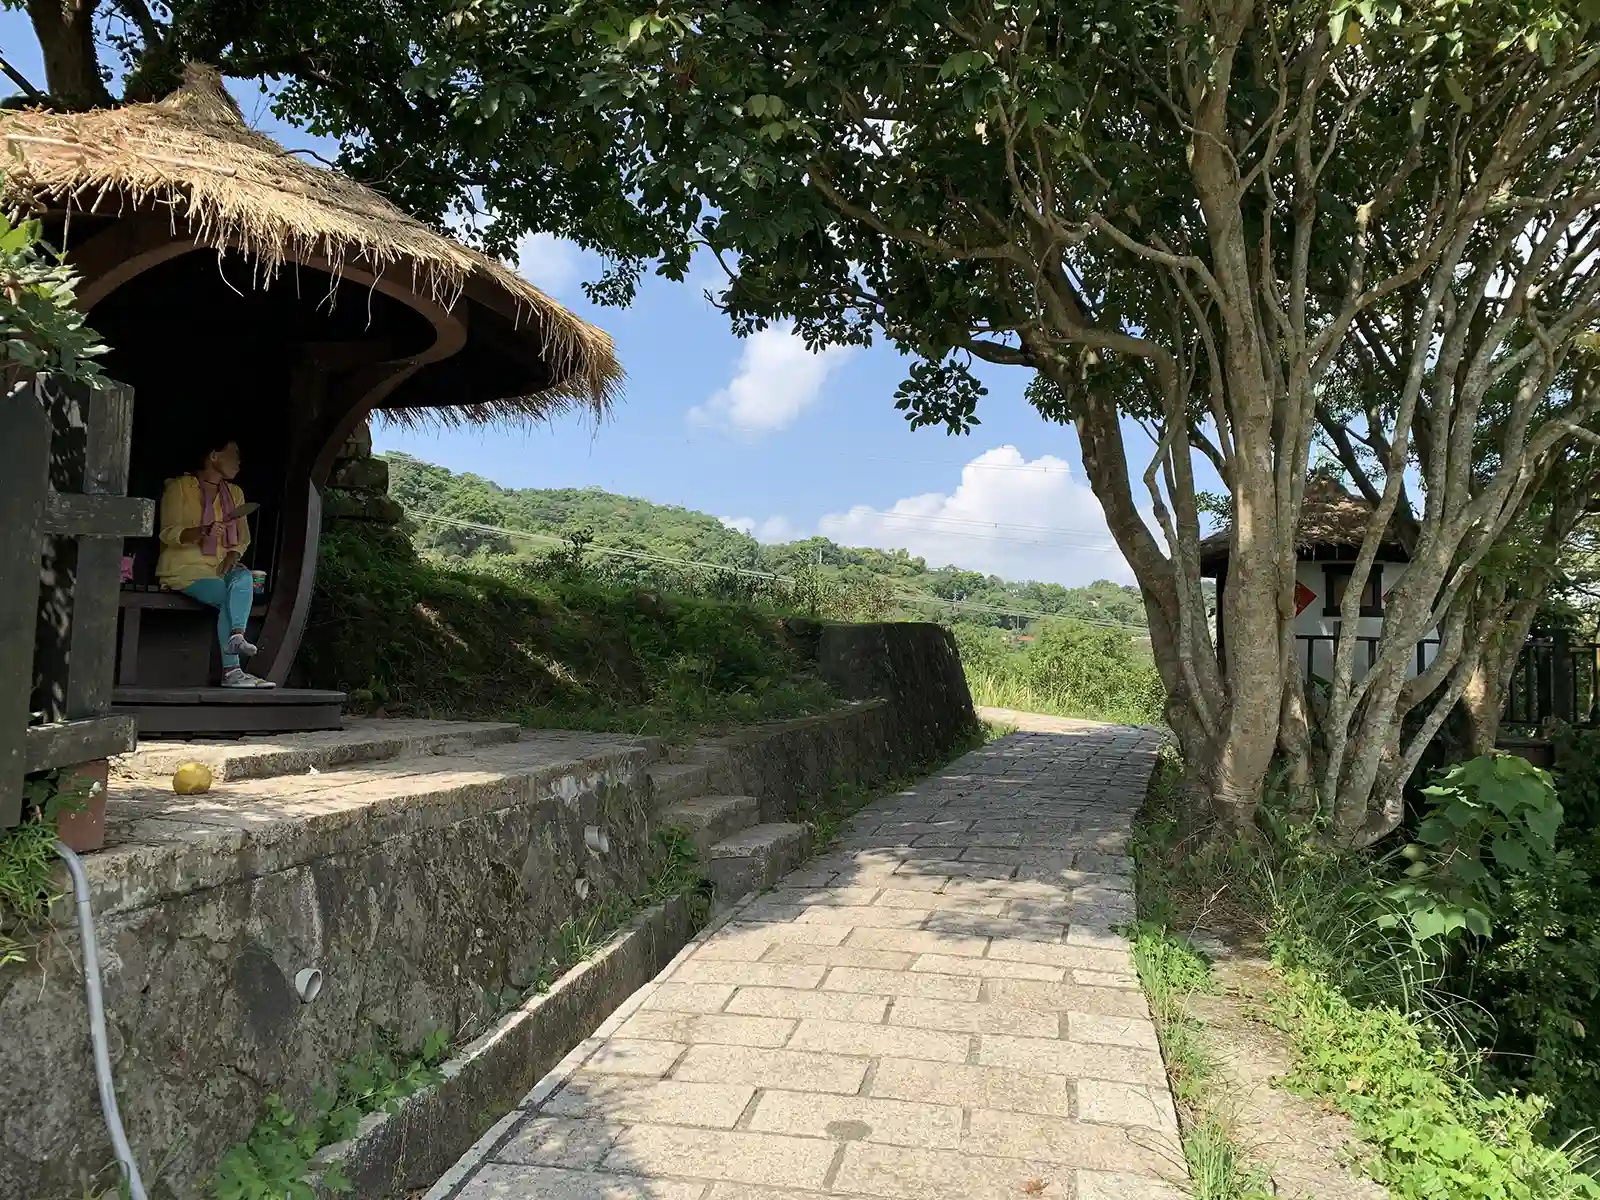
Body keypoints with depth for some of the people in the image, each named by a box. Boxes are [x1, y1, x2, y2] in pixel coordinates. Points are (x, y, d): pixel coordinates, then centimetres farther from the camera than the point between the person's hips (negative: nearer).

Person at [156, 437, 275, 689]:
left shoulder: (234, 493, 16)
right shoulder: (179, 487, -3)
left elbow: (243, 536, 16)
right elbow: (168, 534, -11)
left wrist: (233, 554, -7)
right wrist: (202, 531, -30)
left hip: (220, 567, 5)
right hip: (186, 567, -5)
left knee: (244, 578, -31)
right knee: (230, 598, -30)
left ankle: (236, 635, -46)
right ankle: (231, 670, -33)